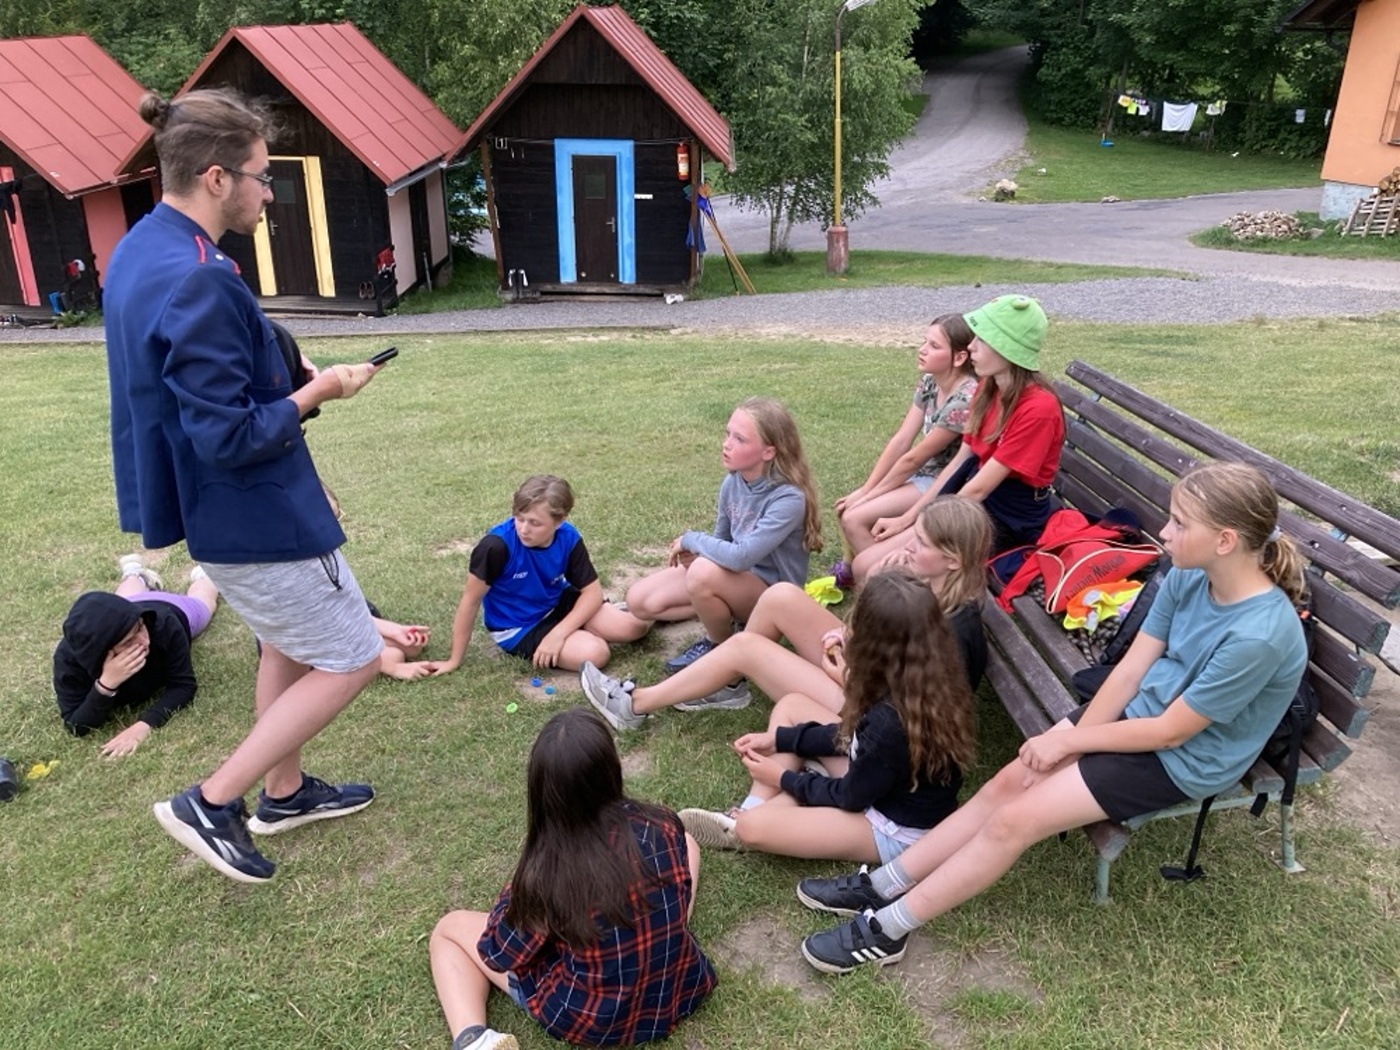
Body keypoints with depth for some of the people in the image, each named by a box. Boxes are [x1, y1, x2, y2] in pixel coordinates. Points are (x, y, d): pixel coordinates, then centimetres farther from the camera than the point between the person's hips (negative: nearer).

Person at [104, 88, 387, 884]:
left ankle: (284, 793, 39)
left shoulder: (141, 250, 5)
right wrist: (318, 392, -14)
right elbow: (230, 436, -26)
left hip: (220, 506, 10)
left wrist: (281, 373, 9)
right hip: (254, 513, -10)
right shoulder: (198, 282, -27)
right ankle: (212, 804, 11)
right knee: (352, 659, 4)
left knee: (289, 644, 24)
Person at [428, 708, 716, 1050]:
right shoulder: (664, 829, -18)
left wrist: (516, 897, 6)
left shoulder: (544, 870, -26)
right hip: (682, 994, 3)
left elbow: (499, 956, -10)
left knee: (449, 929, 12)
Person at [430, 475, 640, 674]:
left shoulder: (568, 538, -18)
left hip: (557, 603, 5)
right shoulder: (498, 544, -31)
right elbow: (471, 600, -21)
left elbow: (593, 591, -12)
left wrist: (558, 633, -26)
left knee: (630, 627, -10)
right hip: (518, 627, -4)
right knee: (594, 653, -25)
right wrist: (455, 660, -14)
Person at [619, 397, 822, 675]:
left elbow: (740, 557, -37)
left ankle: (719, 645, -8)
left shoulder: (789, 499, -29)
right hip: (735, 577, 6)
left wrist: (690, 540, -20)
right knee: (639, 600, -6)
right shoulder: (732, 482, -7)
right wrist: (695, 552, -12)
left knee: (704, 572, -36)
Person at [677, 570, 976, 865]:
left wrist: (785, 778, -5)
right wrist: (780, 738, 2)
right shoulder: (934, 684, -12)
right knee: (791, 705, 5)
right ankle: (753, 810, 4)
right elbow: (855, 735, 3)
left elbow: (851, 797, -20)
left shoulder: (891, 722, -38)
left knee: (753, 827, -21)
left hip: (896, 829, -8)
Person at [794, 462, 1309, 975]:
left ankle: (886, 929, -1)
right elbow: (1131, 668, -5)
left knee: (1015, 819, -12)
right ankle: (881, 886, 3)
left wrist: (1066, 742, -14)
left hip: (1182, 760, -6)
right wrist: (1073, 735, -15)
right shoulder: (1187, 576, -9)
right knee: (1010, 781, -5)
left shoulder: (1258, 635, -31)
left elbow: (1171, 731, -23)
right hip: (1135, 714, 7)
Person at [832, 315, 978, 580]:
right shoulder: (929, 383, 0)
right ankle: (853, 570, 16)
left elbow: (914, 457, -19)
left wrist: (869, 495, -10)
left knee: (854, 517, -16)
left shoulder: (965, 399, -25)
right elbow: (900, 441, -1)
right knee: (846, 507, -1)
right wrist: (865, 489, -6)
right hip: (922, 474, 8)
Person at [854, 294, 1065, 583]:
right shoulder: (988, 388, 5)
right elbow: (961, 459, 8)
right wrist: (908, 517, 4)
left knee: (872, 570, -16)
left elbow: (979, 489, -22)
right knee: (863, 565, -5)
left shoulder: (1037, 408, -22)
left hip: (1008, 520, -8)